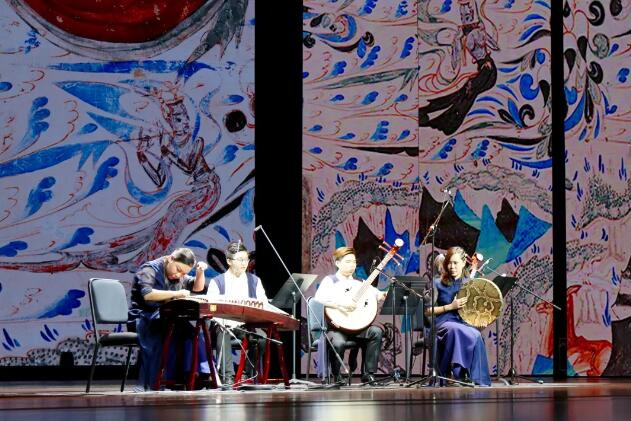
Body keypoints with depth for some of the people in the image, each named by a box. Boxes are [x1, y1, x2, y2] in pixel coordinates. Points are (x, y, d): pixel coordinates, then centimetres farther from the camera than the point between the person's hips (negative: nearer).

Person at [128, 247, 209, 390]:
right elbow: (147, 294, -25)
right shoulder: (150, 270, -8)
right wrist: (176, 293, -30)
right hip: (144, 318, -7)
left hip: (166, 319, 7)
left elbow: (197, 288, 28)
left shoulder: (180, 276, 17)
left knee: (190, 331, -23)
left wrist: (200, 272, 7)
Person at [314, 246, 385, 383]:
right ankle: (336, 376, -4)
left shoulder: (358, 283, 16)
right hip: (335, 326, -5)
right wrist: (341, 304, -28)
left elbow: (379, 295, 7)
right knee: (338, 343, -35)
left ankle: (368, 374, -12)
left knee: (376, 332, -22)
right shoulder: (330, 280, 1)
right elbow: (318, 297, -18)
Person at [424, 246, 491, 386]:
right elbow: (427, 311, 2)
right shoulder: (438, 283, 6)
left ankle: (478, 380, -29)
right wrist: (450, 306, -9)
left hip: (466, 322, 2)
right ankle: (458, 373, -40)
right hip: (444, 323, -2)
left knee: (476, 335, -35)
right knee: (455, 329, -40)